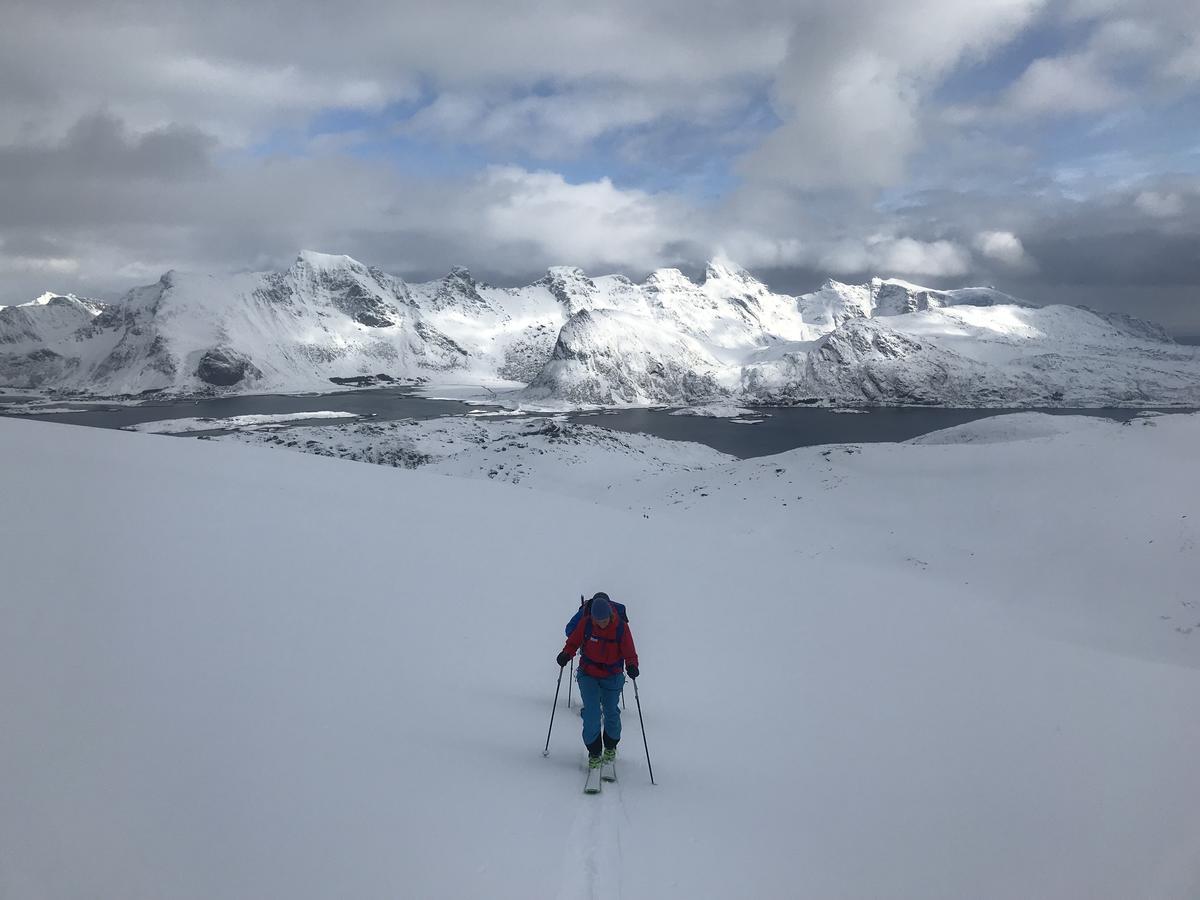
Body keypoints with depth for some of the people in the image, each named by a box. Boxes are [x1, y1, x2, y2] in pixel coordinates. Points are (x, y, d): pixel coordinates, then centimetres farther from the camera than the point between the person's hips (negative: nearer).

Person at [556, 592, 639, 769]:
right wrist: (566, 654, -21)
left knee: (611, 712, 3)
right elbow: (573, 641, -2)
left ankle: (611, 747, 30)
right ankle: (594, 751, 4)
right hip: (588, 675, 0)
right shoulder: (585, 623, -14)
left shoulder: (621, 627, -15)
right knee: (591, 712, -11)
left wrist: (632, 666, -31)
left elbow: (629, 651, -11)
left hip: (612, 677, 0)